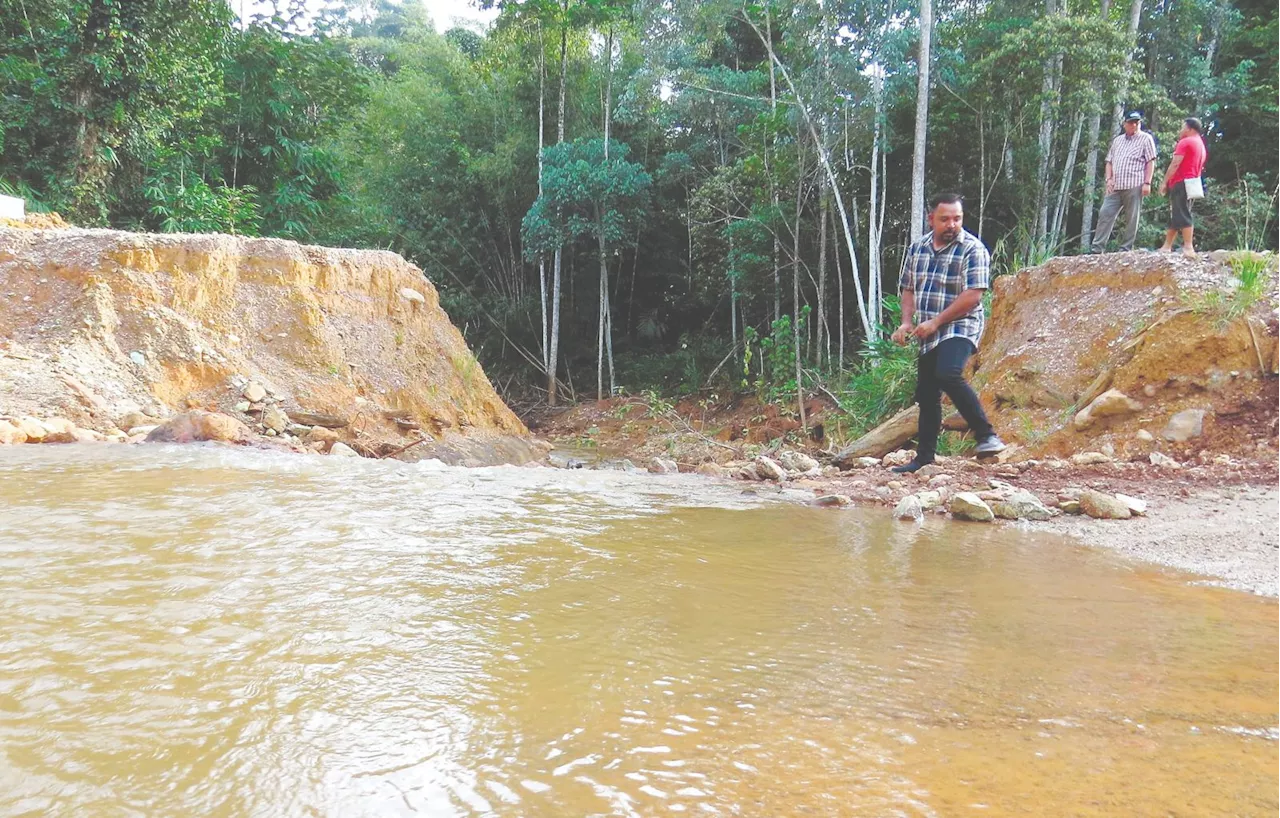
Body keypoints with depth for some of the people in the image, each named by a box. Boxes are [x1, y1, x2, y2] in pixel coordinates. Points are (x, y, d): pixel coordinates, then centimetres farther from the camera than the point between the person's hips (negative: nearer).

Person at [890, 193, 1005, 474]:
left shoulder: (972, 249, -9)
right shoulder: (917, 248, 10)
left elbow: (972, 295, -16)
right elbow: (908, 288, 18)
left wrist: (936, 321, -17)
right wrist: (907, 322, 2)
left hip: (959, 328, -6)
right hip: (928, 335, 7)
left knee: (948, 375, -31)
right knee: (926, 395, 9)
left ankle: (986, 435, -21)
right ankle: (925, 456, 18)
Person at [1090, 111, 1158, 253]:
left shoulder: (1146, 138, 4)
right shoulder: (1117, 140, 19)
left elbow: (1150, 162, -2)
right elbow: (1109, 161, 20)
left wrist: (1147, 183, -11)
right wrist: (1109, 179, 4)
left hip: (1134, 185, -5)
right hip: (1115, 186, 5)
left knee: (1131, 218, -2)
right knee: (1105, 214, -4)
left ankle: (1126, 249, 2)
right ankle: (1097, 248, -4)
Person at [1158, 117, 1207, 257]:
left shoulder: (1185, 142, -6)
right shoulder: (1201, 144, 24)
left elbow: (1175, 164, -14)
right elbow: (1198, 167, 23)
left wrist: (1164, 182, -12)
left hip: (1182, 183, -10)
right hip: (1193, 183, 10)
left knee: (1182, 216, -14)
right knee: (1174, 216, 11)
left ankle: (1188, 247, -21)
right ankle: (1167, 247, 11)